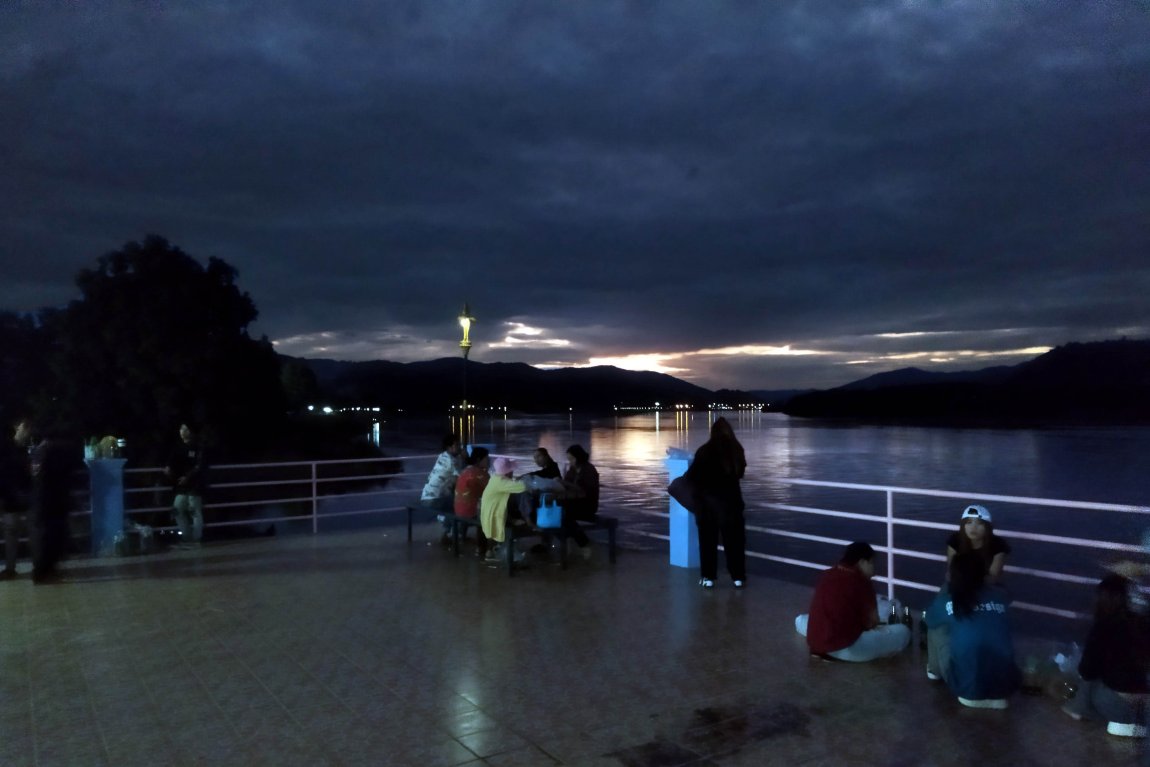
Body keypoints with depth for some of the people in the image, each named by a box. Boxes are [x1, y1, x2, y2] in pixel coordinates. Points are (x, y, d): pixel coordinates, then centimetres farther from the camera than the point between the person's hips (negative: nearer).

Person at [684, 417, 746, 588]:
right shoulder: (736, 450, -2)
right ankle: (738, 577, 12)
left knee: (708, 540, 8)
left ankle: (708, 577, 9)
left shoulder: (705, 450, -11)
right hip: (730, 499, 2)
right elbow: (740, 472, 9)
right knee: (734, 539, 10)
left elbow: (692, 475, -9)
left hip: (707, 500, -2)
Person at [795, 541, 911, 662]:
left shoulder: (826, 575, 10)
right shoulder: (861, 583, -9)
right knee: (903, 632, 0)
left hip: (814, 643, 7)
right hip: (845, 648, -7)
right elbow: (871, 622, 0)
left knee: (801, 620, 39)